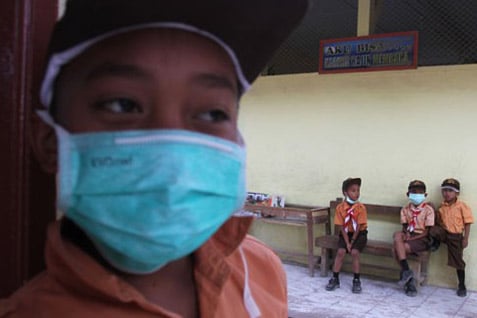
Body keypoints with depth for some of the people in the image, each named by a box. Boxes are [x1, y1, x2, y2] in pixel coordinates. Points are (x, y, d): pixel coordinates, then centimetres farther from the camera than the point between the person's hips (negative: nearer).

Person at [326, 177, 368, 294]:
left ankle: (356, 281, -8)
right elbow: (341, 227, -8)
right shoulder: (340, 207, -9)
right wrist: (347, 242, -16)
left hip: (359, 234, -2)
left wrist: (352, 242, -15)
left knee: (354, 252, -22)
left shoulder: (361, 207, -13)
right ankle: (335, 279, -5)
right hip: (346, 233, 2)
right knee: (341, 251, -18)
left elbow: (358, 227, -12)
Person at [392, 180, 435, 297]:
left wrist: (411, 238, -18)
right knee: (397, 235, -29)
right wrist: (405, 234, -17)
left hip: (422, 239, -5)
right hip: (409, 235, 5)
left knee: (397, 248, -27)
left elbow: (427, 232, -8)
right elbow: (404, 227, 7)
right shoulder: (405, 209, 9)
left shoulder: (428, 209, -5)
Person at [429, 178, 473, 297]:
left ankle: (462, 285, 19)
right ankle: (435, 243, 1)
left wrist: (465, 238, -12)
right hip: (444, 232, 3)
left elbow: (467, 223, -8)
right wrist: (437, 231, 0)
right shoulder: (441, 207, 3)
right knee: (433, 231, -32)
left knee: (458, 261, 4)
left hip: (456, 236, -3)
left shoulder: (462, 207, -10)